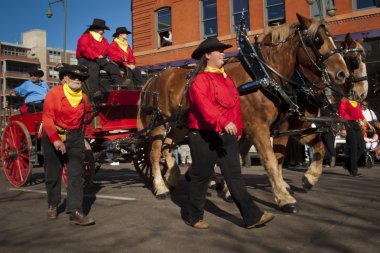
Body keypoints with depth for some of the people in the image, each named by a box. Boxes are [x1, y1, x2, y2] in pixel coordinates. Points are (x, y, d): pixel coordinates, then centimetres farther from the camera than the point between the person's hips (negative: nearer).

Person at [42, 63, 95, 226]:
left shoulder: (83, 97, 4)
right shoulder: (54, 93, -9)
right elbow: (47, 118, -16)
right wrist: (55, 139, -25)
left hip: (75, 137, 3)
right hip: (53, 136, -3)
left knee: (76, 175, -6)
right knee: (53, 174, 9)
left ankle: (75, 212, -7)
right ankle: (52, 205, 32)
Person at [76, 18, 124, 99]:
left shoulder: (104, 40, 26)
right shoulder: (85, 37, 4)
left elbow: (110, 50, 15)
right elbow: (84, 49, -13)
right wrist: (97, 56, -22)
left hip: (101, 60, 6)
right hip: (86, 60, -6)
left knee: (112, 66, -22)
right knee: (94, 67, -38)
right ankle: (95, 91, -54)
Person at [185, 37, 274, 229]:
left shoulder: (226, 78, 15)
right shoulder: (200, 80, -10)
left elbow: (235, 104, 18)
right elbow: (204, 105, -26)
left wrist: (237, 128, 16)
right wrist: (223, 122, -38)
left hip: (227, 135, 7)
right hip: (204, 136, -7)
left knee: (234, 175, 5)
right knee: (201, 177, 5)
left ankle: (252, 216, 6)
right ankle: (194, 217, 21)